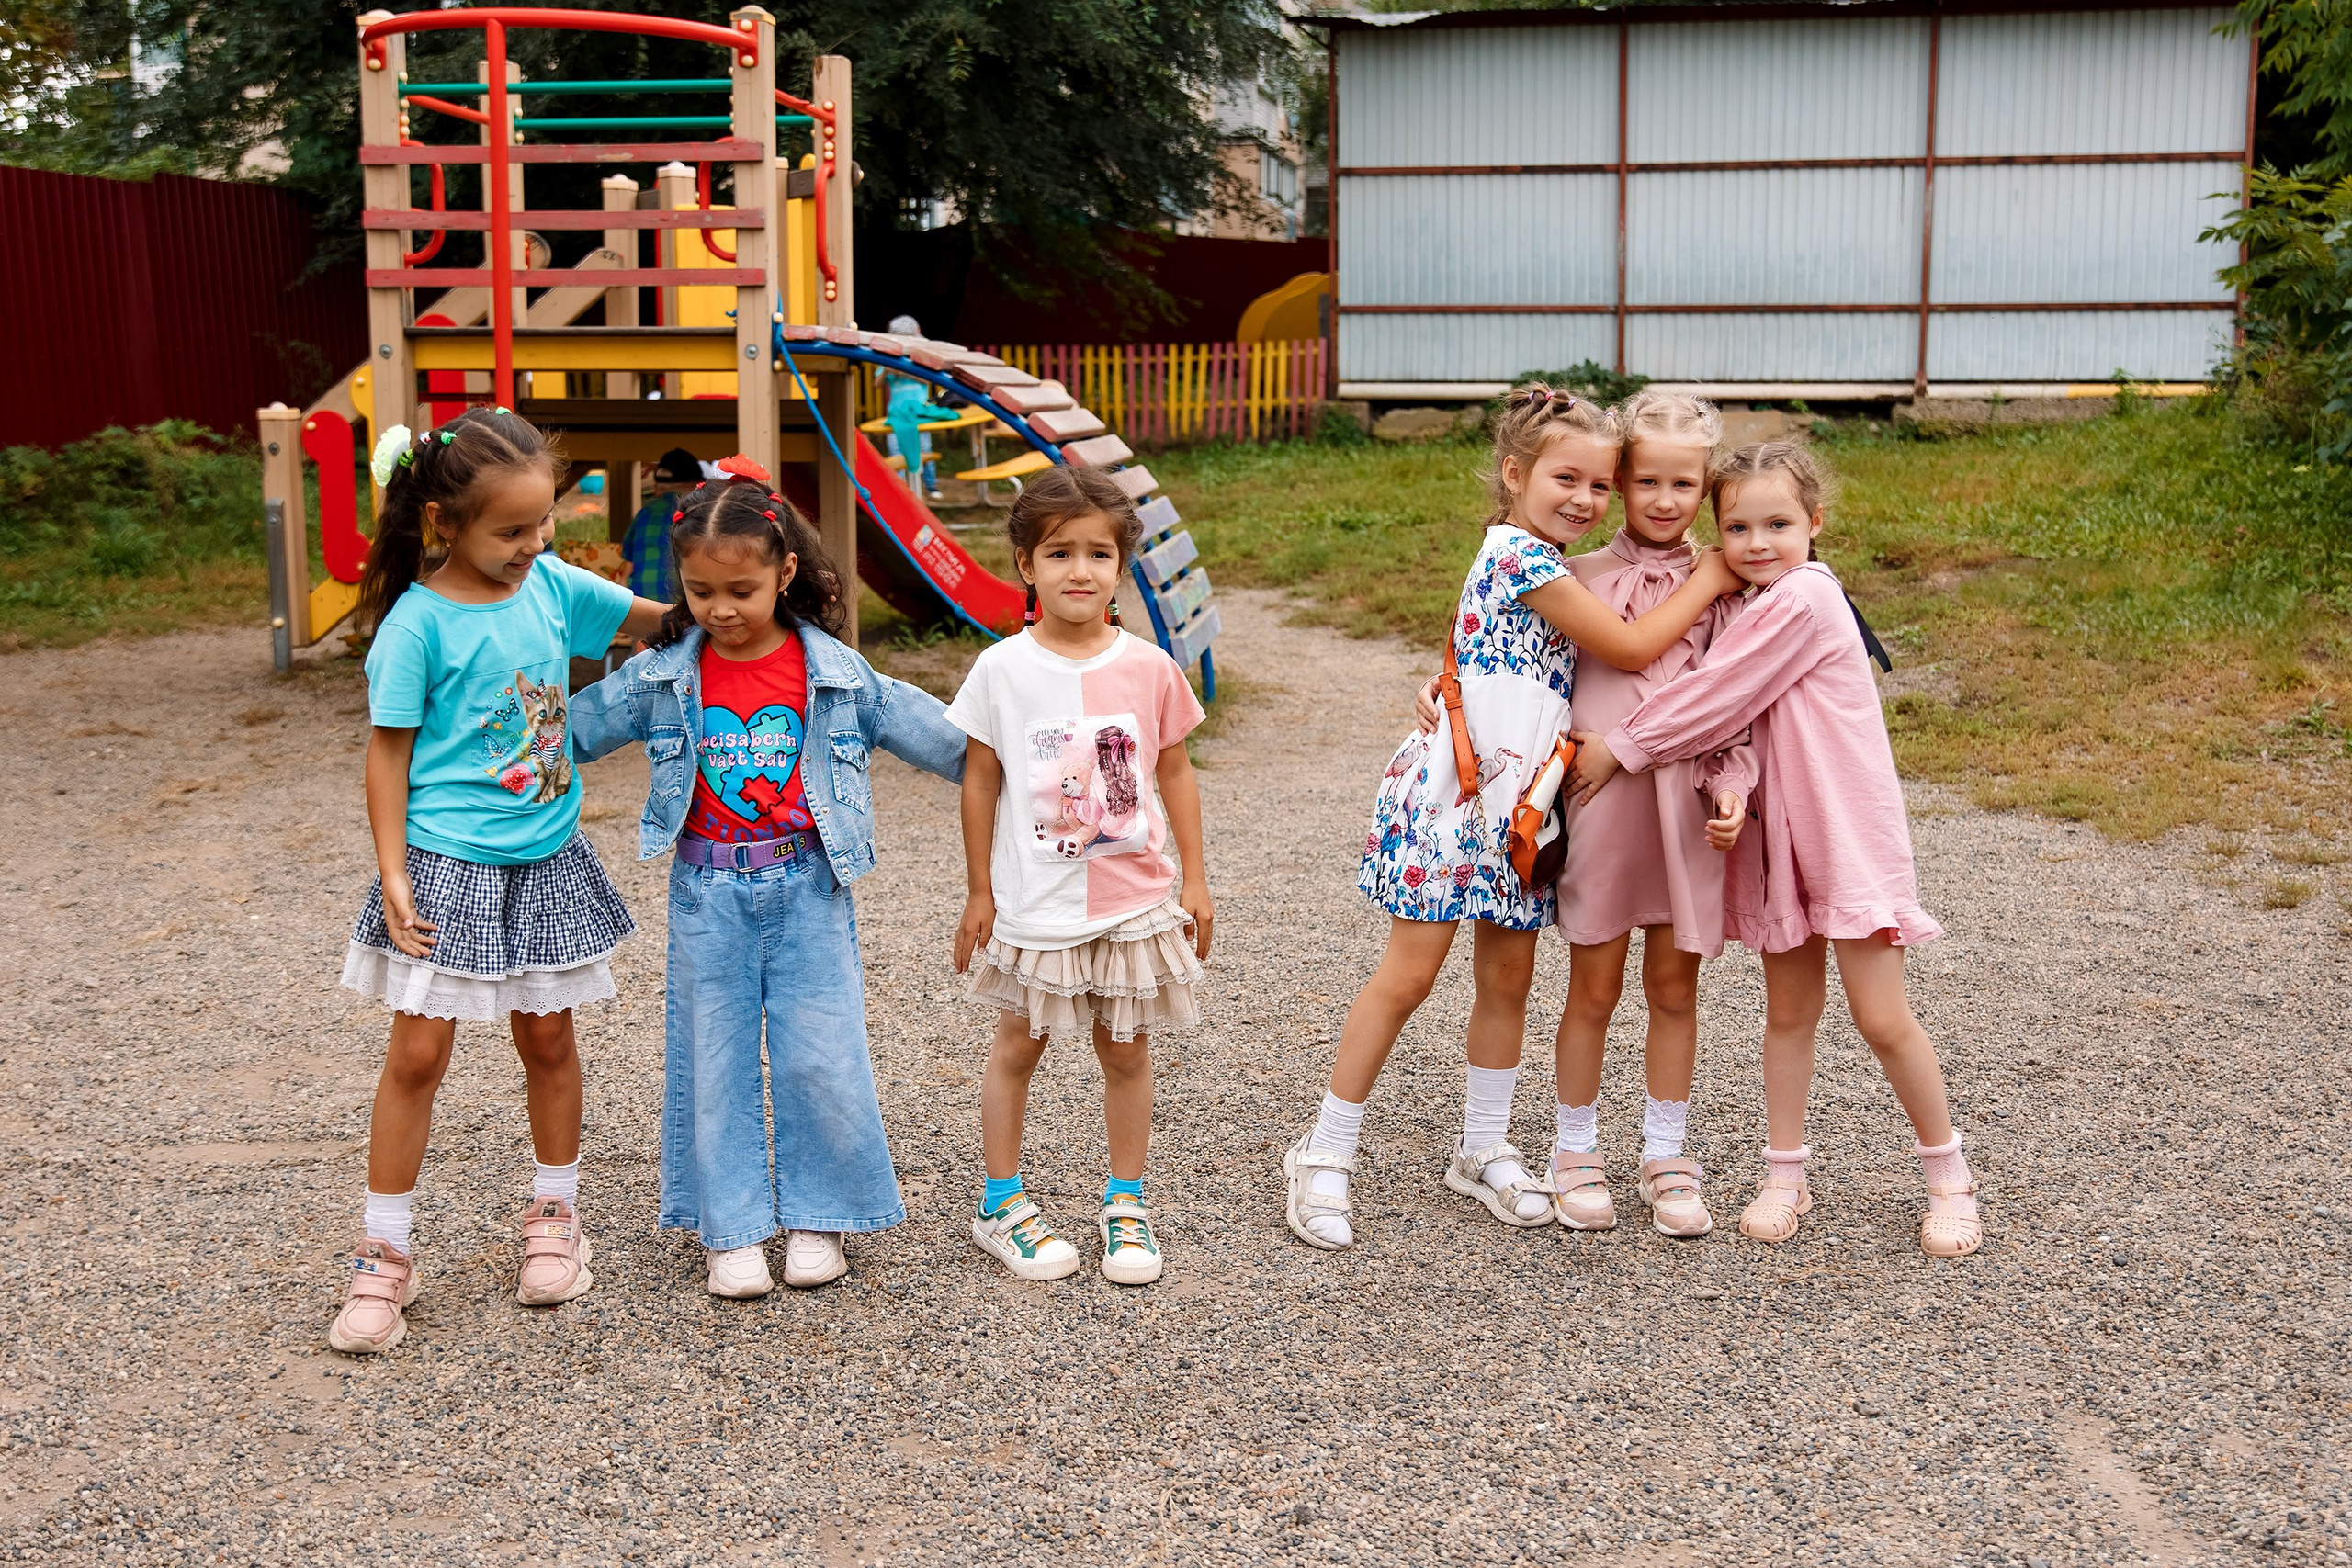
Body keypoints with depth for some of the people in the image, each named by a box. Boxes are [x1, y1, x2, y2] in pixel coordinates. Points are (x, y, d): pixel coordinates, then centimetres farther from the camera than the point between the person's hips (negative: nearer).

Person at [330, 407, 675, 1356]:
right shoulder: (419, 622, -13)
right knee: (419, 1051, -1)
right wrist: (393, 874, -13)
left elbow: (657, 618, 13)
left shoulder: (554, 585, 0)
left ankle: (554, 1215, 31)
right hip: (448, 864, -4)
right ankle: (385, 1254, 11)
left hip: (545, 858, 5)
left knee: (547, 1035, 14)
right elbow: (388, 751, -9)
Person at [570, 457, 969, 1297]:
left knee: (819, 1057, 1)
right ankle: (732, 1229, 18)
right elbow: (570, 727, 4)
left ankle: (817, 1218, 19)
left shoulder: (835, 674, -4)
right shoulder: (660, 678, -3)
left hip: (807, 888, -1)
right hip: (709, 893, 1)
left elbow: (934, 733, 2)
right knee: (716, 1061, 7)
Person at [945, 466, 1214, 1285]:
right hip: (1035, 904, -1)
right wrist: (980, 893, 0)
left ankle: (1124, 1203, 27)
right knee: (1017, 1047, 12)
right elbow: (979, 781, -2)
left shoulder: (1149, 668, -5)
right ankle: (1001, 1204, 25)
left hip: (1136, 901, 1)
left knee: (1126, 1050, 11)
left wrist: (1195, 879, 5)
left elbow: (1175, 772, 5)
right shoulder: (1002, 670, -8)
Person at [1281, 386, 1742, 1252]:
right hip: (1451, 794, -9)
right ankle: (1324, 1154, 5)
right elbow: (1630, 648, -13)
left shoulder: (1545, 565, 14)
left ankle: (1483, 1151, 25)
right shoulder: (1521, 557, -15)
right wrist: (1705, 584, -3)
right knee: (1407, 976, -4)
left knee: (1508, 978, 12)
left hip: (1518, 804, 9)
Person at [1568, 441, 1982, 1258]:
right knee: (1789, 1009, 13)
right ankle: (1785, 1176, 22)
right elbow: (1727, 713, 8)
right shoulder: (1755, 607, 9)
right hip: (1776, 831, 8)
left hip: (1846, 829, -8)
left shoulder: (1805, 596, -18)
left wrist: (1619, 748, -10)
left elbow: (1713, 699, -17)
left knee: (1883, 1018, -2)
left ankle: (1948, 1177, 14)